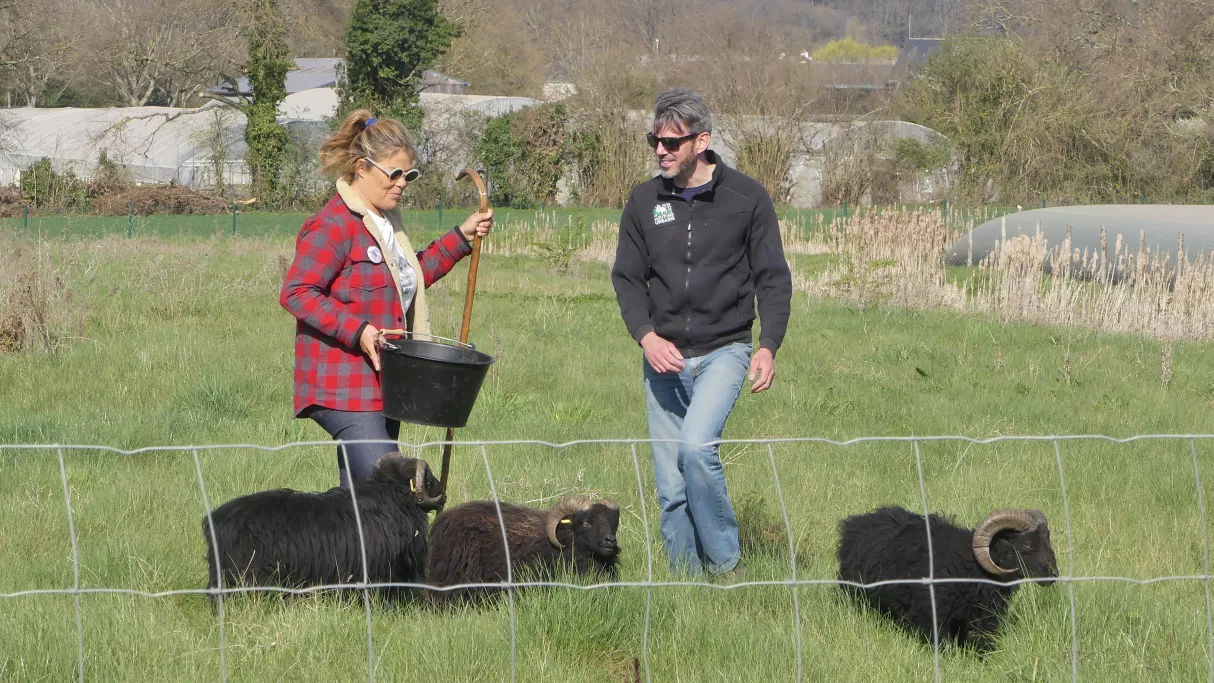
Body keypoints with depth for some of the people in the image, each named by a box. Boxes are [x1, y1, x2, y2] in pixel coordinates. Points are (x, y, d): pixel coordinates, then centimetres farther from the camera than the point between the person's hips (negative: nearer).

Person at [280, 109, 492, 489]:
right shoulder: (334, 226, -14)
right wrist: (357, 331, -25)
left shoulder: (386, 221, 16)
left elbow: (410, 277, 32)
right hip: (344, 388, -10)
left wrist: (461, 239, 24)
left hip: (381, 384, 10)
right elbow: (295, 292, -19)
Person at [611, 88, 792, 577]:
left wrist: (768, 345, -12)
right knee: (670, 487, 2)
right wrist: (646, 335, -10)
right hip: (664, 355, 4)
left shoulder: (746, 198, -2)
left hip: (723, 350, -4)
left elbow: (773, 278, 1)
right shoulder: (645, 201, 5)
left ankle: (726, 565, -12)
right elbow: (626, 277, 8)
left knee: (696, 445, -25)